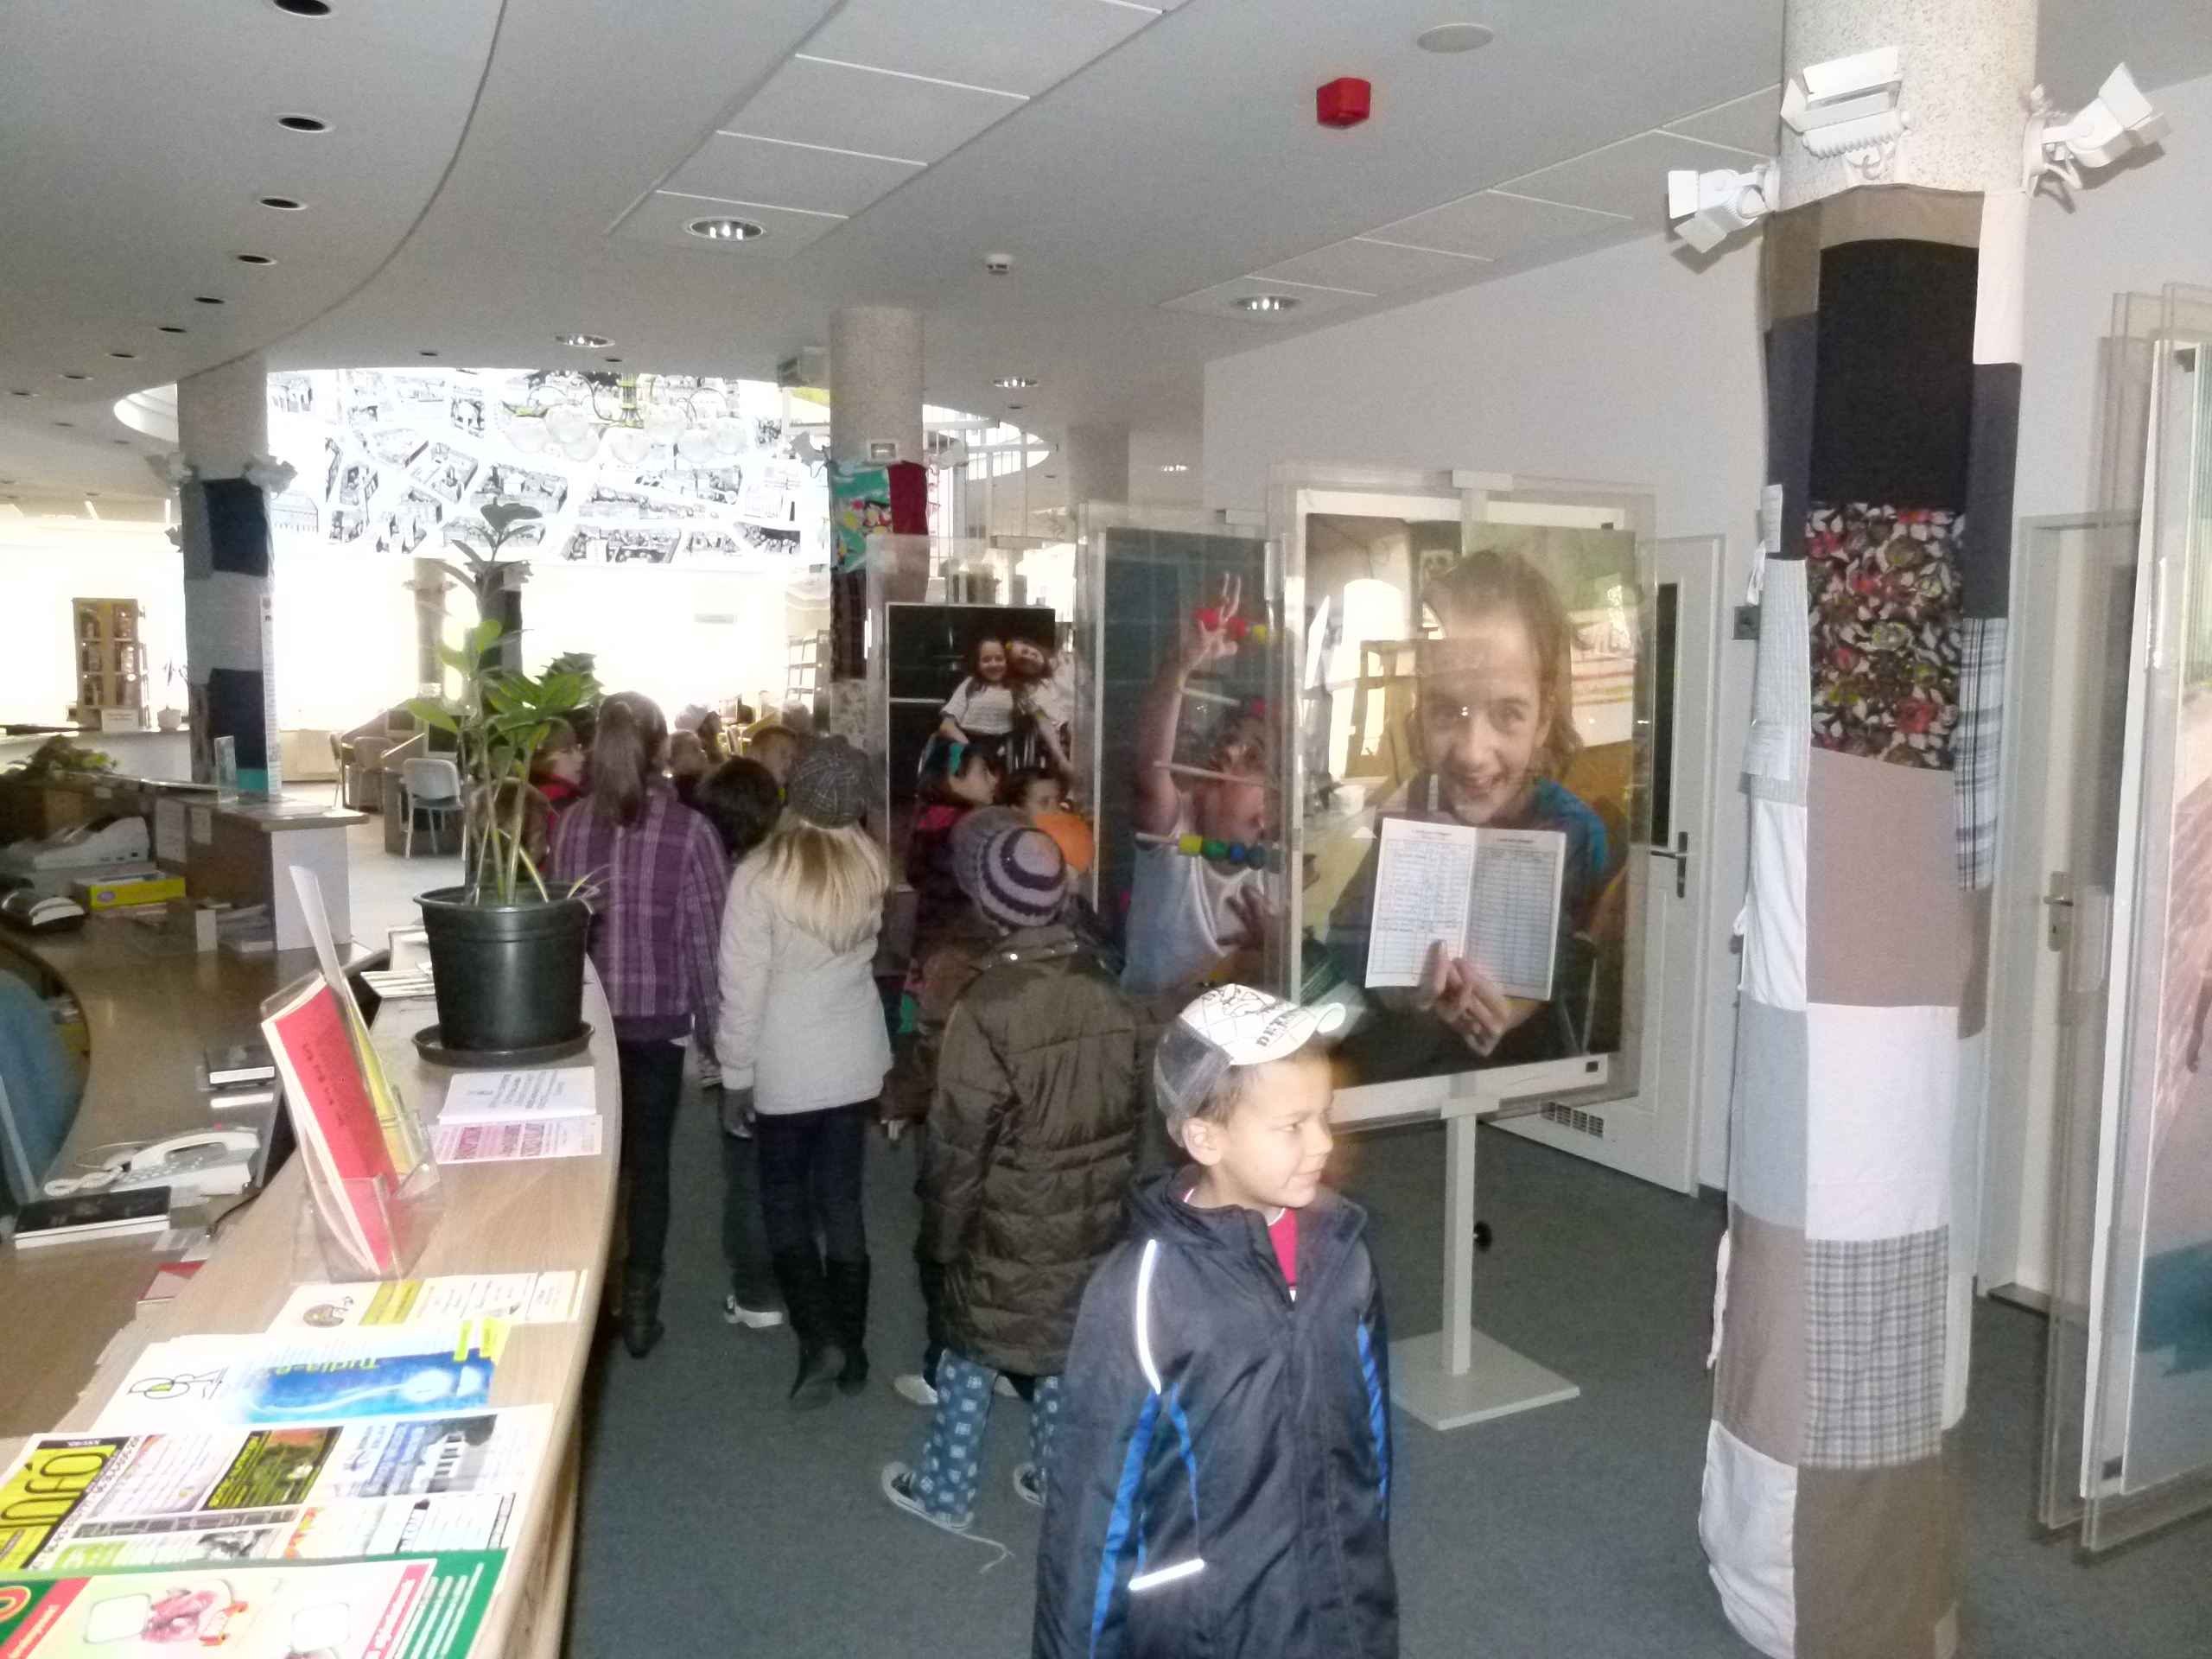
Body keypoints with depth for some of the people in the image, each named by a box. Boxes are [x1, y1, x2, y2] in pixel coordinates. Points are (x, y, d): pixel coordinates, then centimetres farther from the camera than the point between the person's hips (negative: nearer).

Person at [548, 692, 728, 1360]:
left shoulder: (570, 824, -4)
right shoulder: (688, 830, -13)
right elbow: (706, 935, -10)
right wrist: (713, 1021, 0)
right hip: (659, 1017, -3)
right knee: (648, 1159, 9)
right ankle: (638, 1303, 16)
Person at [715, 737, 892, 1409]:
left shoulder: (759, 876, -18)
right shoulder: (870, 869, -4)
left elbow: (743, 986, -13)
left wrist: (735, 1070, -4)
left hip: (786, 1070, -4)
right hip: (856, 1062, 4)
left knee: (784, 1202, 13)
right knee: (842, 1200, 13)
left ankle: (819, 1339, 2)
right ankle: (851, 1345, 21)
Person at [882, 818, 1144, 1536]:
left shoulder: (987, 1005, -22)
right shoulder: (1106, 993, -5)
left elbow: (959, 1139, -16)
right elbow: (1132, 1109, 6)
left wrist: (940, 1231, -4)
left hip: (1011, 1222, -5)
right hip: (1093, 1215, 5)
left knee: (971, 1350, 14)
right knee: (1067, 1346, 20)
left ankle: (945, 1491, 30)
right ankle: (1058, 1478, 35)